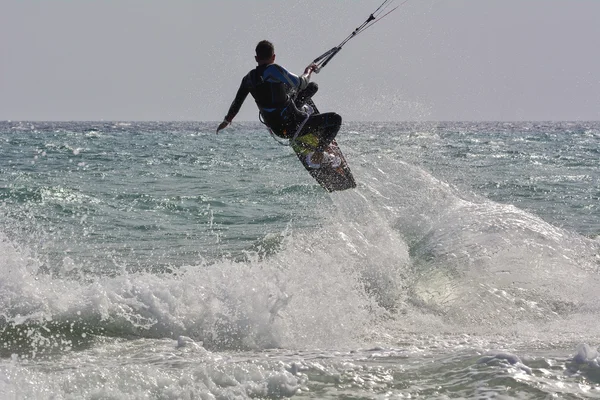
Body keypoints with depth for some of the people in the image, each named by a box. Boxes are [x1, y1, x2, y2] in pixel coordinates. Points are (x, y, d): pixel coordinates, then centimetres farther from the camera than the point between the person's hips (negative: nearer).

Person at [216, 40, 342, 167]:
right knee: (335, 119, 2)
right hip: (293, 127, -8)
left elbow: (237, 102, 11)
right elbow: (300, 84, -9)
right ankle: (317, 157, -1)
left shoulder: (249, 78, -1)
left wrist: (227, 120, 29)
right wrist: (308, 71, 13)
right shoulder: (274, 70, -20)